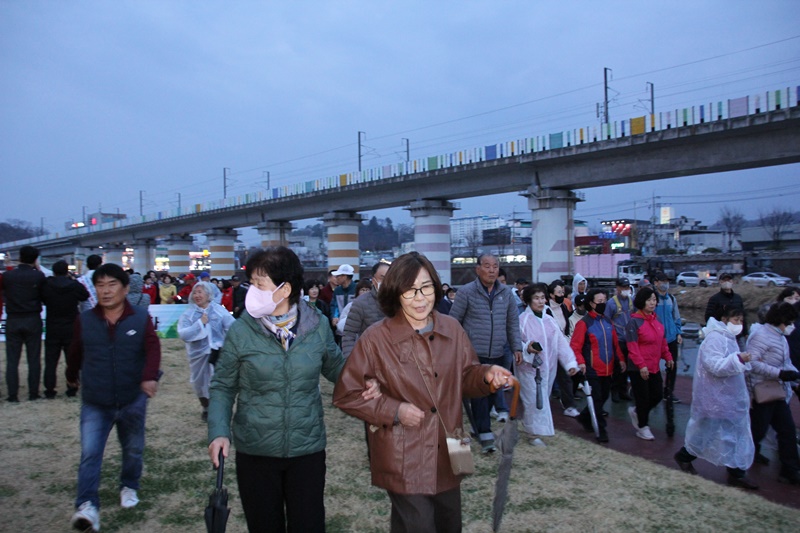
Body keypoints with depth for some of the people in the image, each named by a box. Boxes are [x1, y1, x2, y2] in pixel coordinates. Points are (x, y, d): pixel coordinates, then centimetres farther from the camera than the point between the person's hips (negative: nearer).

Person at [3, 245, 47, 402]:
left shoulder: (7, 275, -3)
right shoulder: (38, 275, -9)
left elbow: (4, 293, 9)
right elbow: (44, 296, 2)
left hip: (12, 320, 1)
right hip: (33, 320, -1)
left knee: (12, 360, 7)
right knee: (34, 359, 6)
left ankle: (13, 395, 6)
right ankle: (33, 393, 8)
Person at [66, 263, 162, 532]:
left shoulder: (141, 318, -8)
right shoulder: (84, 320, -4)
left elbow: (153, 348, -17)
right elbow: (75, 351, 11)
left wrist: (150, 376, -33)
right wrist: (72, 375, 26)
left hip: (132, 401, 0)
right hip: (95, 403, 0)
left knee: (133, 450, 16)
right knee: (90, 453, -11)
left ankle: (129, 487, 38)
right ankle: (88, 507, -8)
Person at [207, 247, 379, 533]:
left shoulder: (317, 326, -6)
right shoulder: (240, 331, -9)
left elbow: (336, 367, 10)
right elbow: (223, 387, 0)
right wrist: (219, 432, -14)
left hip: (308, 448, 0)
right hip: (255, 451, 0)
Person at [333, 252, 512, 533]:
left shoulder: (452, 329, -1)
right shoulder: (376, 338, -13)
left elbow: (465, 377, 9)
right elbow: (346, 395, -7)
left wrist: (487, 375, -12)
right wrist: (394, 410, -16)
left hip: (448, 457, 5)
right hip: (404, 462, -5)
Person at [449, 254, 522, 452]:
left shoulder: (506, 292, 6)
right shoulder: (466, 292, -7)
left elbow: (513, 322, 12)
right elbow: (453, 321, -2)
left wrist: (516, 347, 6)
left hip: (497, 354, 5)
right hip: (474, 354, -4)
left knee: (493, 390, 14)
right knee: (479, 393, -4)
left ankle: (479, 426, 33)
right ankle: (485, 434, 4)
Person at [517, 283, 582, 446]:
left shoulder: (550, 320, 7)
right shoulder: (522, 319, -11)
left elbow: (561, 343, 2)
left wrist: (570, 362, -6)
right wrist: (526, 348, -30)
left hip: (548, 367, 6)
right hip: (529, 367, -6)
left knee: (543, 398, 14)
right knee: (535, 400, -6)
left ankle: (529, 425, 33)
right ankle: (534, 433, 7)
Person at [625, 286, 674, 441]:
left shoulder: (656, 319, 7)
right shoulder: (634, 321, -16)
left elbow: (662, 341, 17)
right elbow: (632, 347, -18)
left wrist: (668, 357, 11)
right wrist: (641, 365, -21)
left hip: (654, 366, 7)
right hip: (639, 369, -7)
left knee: (658, 395, 11)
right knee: (643, 397, 4)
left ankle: (636, 412, 34)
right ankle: (642, 427, 23)